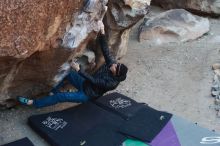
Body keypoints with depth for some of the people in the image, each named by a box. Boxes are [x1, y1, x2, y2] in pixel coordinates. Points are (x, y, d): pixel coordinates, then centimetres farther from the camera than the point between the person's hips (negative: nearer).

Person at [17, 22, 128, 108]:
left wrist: (78, 70, -35)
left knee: (61, 96, -17)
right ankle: (53, 91, 9)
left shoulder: (112, 83, -30)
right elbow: (105, 50, -15)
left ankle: (33, 103, -8)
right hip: (86, 84, 8)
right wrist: (102, 32, -28)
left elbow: (93, 80, -32)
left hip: (87, 95, -8)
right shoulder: (111, 62, -10)